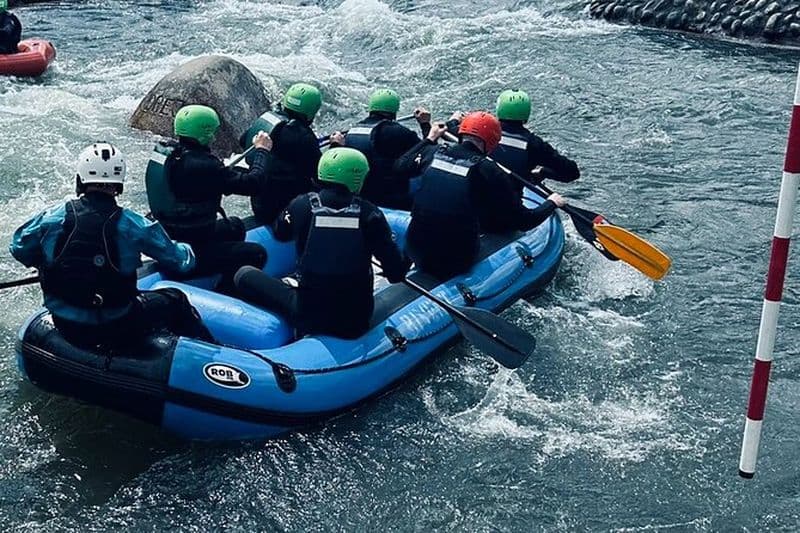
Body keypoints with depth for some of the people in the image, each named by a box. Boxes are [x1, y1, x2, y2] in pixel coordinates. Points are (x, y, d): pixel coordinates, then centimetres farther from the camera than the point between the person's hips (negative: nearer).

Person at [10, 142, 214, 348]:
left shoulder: (53, 217, -7)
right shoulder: (132, 225, -15)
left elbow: (19, 249, 10)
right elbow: (180, 260, -4)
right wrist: (187, 251, 20)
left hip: (65, 327, 4)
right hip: (116, 327, -4)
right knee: (175, 301, 17)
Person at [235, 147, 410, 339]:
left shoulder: (302, 204, -6)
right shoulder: (369, 212, -6)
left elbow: (280, 234, 16)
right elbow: (396, 274, -5)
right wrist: (405, 260, 17)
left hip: (309, 317, 0)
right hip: (357, 323, 0)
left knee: (244, 274, 12)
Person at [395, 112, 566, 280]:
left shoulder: (432, 153, 0)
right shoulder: (489, 171, -11)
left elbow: (400, 166, 22)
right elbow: (524, 221, -6)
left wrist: (430, 139, 32)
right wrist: (551, 203, 12)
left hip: (416, 252, 5)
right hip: (456, 263, -5)